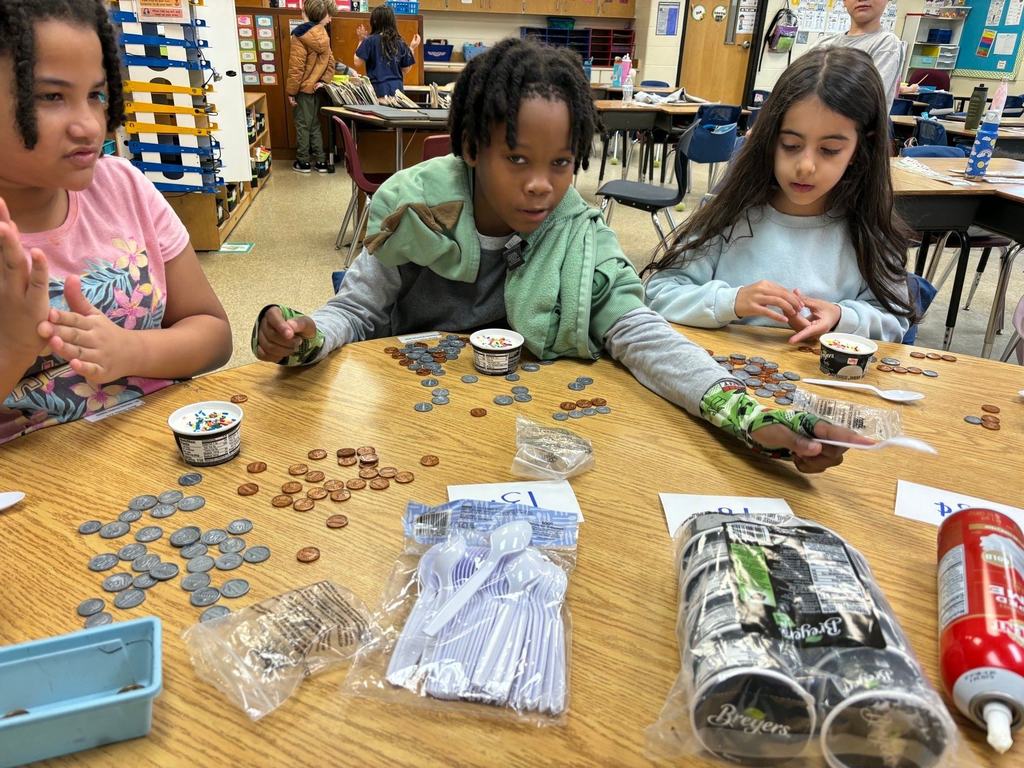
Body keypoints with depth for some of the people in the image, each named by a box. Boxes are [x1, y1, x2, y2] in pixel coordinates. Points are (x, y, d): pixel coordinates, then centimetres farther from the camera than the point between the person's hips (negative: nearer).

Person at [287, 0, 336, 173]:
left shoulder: (300, 36, -17)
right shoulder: (323, 36, 2)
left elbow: (296, 68, -17)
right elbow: (330, 62, 6)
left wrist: (291, 92, -12)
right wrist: (323, 81, 2)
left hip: (303, 88, -5)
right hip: (315, 87, 6)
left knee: (303, 126, 3)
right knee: (314, 125, 13)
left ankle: (303, 162, 11)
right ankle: (321, 161, 14)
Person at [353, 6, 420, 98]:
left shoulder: (370, 40, -5)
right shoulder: (400, 43, 6)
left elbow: (357, 63, -4)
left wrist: (361, 41, 7)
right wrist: (412, 48, 23)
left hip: (378, 89, -3)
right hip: (397, 88, 4)